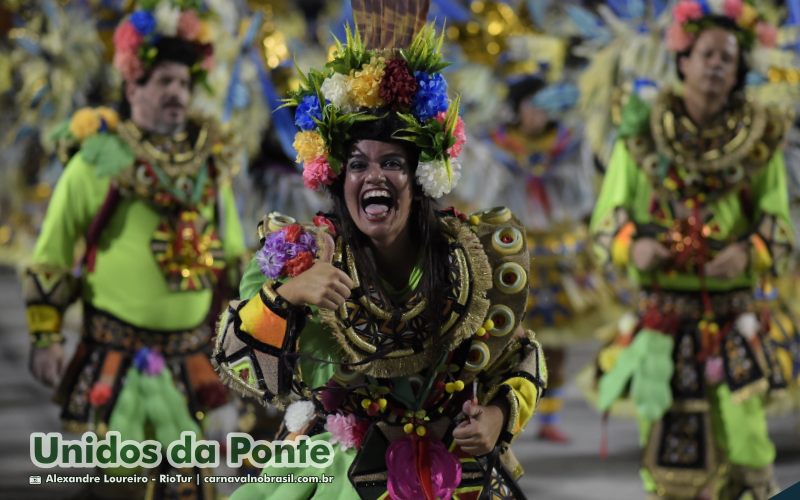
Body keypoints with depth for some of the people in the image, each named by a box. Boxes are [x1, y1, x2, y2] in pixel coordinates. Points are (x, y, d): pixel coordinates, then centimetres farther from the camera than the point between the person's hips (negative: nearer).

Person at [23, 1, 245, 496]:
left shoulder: (211, 159, 10)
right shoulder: (98, 158, -4)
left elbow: (232, 256, 20)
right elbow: (50, 259, -1)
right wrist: (46, 337, -5)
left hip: (190, 355, 4)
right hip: (117, 358, -4)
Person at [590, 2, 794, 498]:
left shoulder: (760, 139, 5)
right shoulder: (642, 135, 4)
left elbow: (779, 224, 4)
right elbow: (608, 215, 5)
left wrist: (748, 253, -18)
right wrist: (633, 245, -17)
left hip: (732, 317, 0)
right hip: (662, 314, 0)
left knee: (742, 436, -8)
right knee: (664, 441, 0)